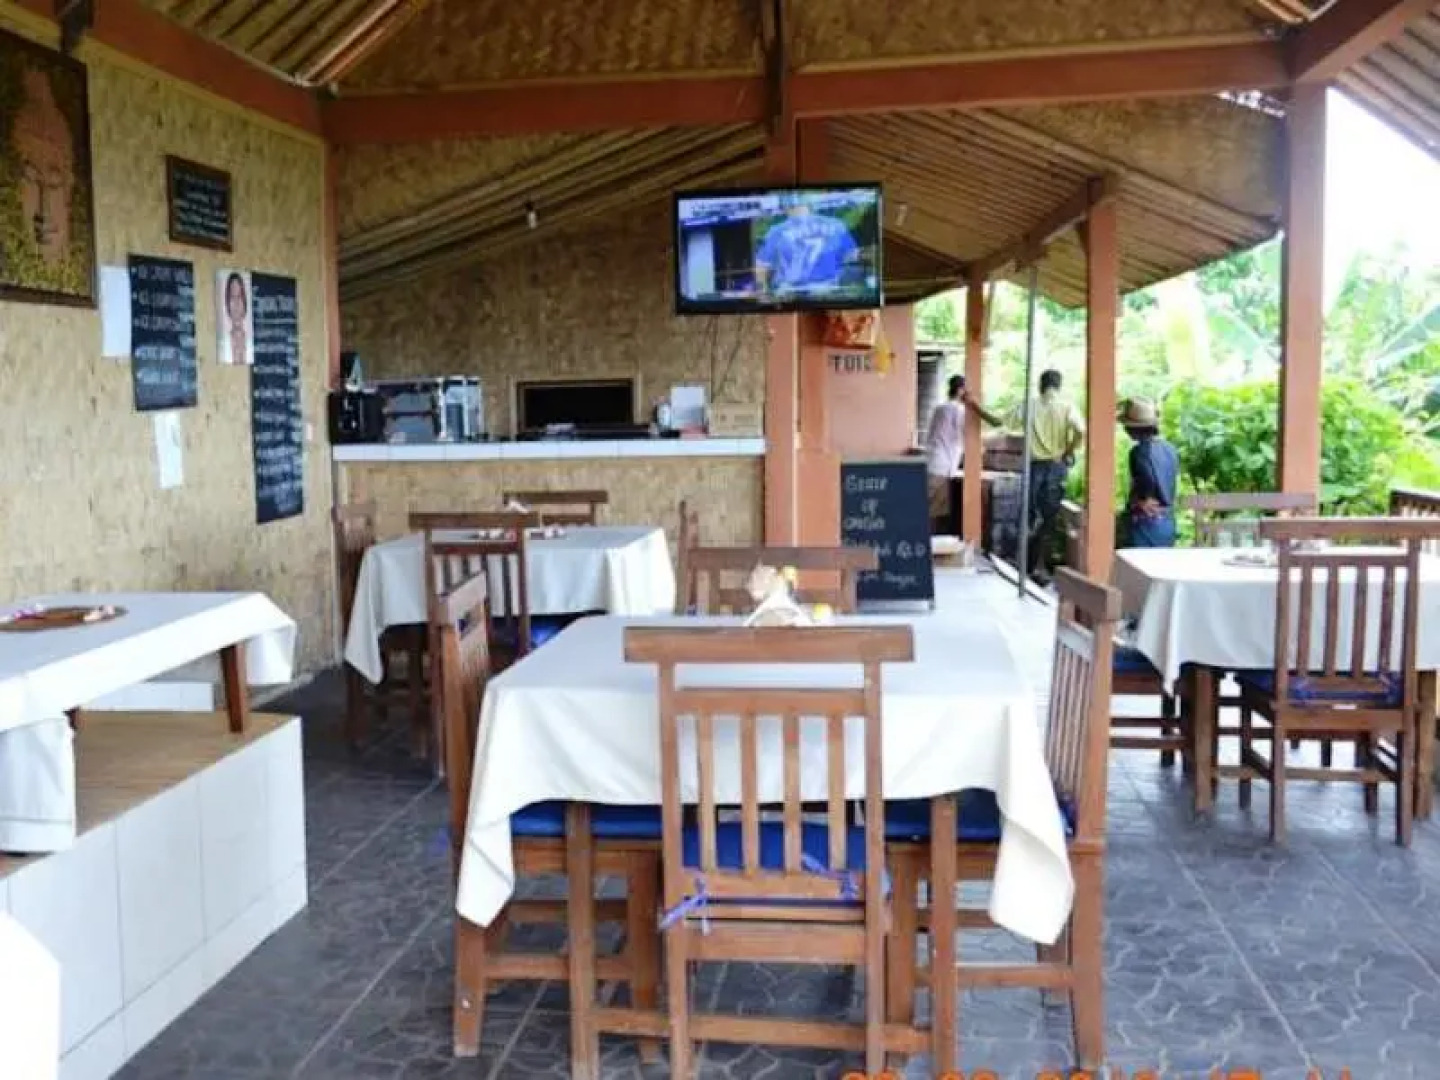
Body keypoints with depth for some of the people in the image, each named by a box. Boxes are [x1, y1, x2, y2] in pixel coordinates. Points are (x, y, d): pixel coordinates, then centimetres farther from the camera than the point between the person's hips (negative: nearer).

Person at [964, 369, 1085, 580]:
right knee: (1049, 517, 5)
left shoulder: (1029, 406, 0)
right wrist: (1068, 454, -6)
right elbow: (1080, 432, -20)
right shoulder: (1067, 407, -4)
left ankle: (1031, 562, 16)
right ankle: (1040, 564, 4)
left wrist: (975, 406, 8)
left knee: (1032, 515, 13)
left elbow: (998, 422, -1)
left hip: (1035, 465, 1)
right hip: (1057, 466, -1)